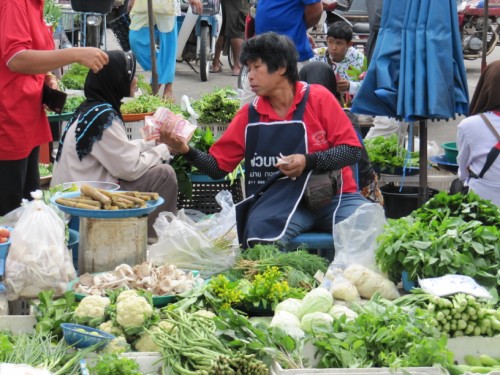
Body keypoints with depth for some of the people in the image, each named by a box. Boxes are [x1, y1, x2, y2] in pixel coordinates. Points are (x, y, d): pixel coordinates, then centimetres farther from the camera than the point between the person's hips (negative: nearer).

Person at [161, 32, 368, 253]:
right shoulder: (249, 115, 7)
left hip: (332, 195, -1)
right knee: (261, 231, -33)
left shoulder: (318, 98, -2)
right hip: (282, 203, 1)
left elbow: (352, 150, -5)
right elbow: (218, 167, 9)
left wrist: (308, 162, -19)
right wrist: (185, 150, -9)